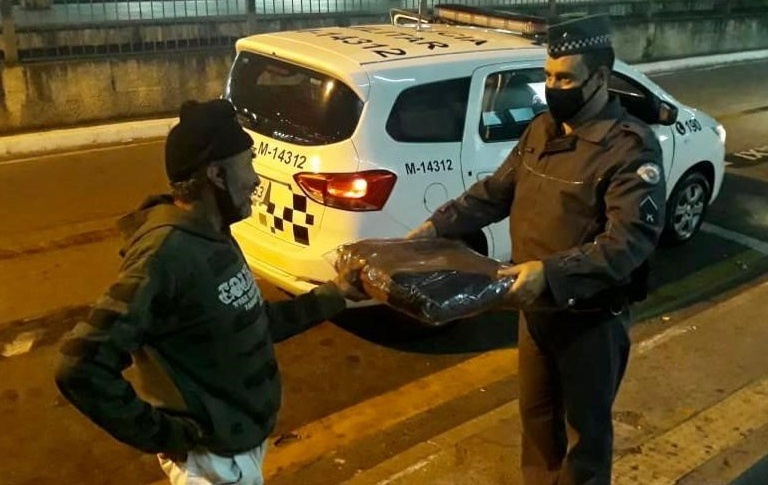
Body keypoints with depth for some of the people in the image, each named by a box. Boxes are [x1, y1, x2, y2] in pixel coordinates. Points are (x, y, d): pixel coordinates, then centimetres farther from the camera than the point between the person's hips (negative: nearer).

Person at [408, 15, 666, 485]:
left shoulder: (631, 147, -21)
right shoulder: (541, 130, 2)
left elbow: (629, 241, -30)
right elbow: (494, 192, 9)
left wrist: (552, 273, -41)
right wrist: (436, 226, -2)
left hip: (592, 316, -7)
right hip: (536, 306, 7)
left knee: (586, 427, 14)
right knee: (536, 411, 25)